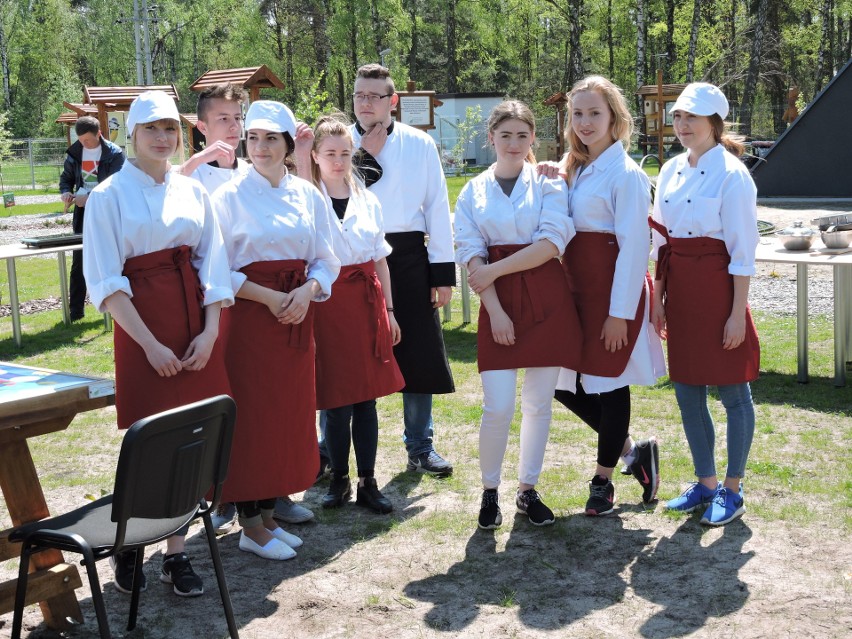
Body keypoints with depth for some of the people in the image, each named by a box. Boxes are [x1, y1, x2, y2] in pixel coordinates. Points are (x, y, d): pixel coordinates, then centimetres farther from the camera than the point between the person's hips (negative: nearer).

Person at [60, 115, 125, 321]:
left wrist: (89, 197, -25)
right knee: (78, 261, 3)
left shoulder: (114, 153, -8)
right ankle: (76, 309, 8)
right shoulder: (74, 152, 5)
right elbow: (66, 177, 15)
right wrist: (66, 192, -7)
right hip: (83, 213, 4)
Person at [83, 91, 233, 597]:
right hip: (143, 328, -4)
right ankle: (128, 547, 17)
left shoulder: (193, 191, 9)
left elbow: (213, 265, 8)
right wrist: (151, 344, -13)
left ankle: (177, 551, 14)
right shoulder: (110, 195, -2)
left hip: (198, 324, 4)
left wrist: (210, 331, -5)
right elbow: (106, 281, -7)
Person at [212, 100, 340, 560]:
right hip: (248, 317, -5)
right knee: (251, 415, -2)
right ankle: (251, 527, 10)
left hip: (298, 315, 5)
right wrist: (269, 297, -17)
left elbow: (326, 261, 9)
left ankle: (269, 514, 22)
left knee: (291, 415, 8)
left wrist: (307, 290, -11)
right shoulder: (230, 196, -6)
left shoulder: (309, 195, 7)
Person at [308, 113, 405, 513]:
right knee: (338, 401, 0)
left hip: (366, 300, 4)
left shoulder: (368, 200, 11)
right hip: (328, 302, -4)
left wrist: (388, 310, 12)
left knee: (367, 397, 6)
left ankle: (368, 482, 14)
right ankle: (339, 479, 16)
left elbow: (380, 259, 15)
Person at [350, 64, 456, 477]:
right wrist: (365, 154, -9)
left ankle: (420, 449, 21)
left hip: (407, 258, 1)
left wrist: (443, 273, 1)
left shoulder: (420, 145, 4)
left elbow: (437, 209, 5)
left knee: (418, 357, 6)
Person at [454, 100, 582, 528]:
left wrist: (494, 269, -12)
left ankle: (528, 490, 20)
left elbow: (552, 242, -10)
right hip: (499, 302, 0)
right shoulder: (473, 192, 8)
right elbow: (472, 255, -1)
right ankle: (489, 492, 13)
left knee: (539, 402, 5)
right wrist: (495, 310, -11)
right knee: (498, 407, -7)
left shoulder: (548, 184, 4)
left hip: (548, 298, 0)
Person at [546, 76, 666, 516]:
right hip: (575, 289, 8)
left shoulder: (625, 173, -11)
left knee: (608, 384, 4)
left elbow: (634, 247, -14)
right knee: (564, 384, 9)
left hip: (612, 291, -8)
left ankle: (603, 480, 21)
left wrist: (620, 312, -17)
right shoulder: (573, 169, 13)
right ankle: (630, 449, 29)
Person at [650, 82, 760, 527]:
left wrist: (738, 312, -14)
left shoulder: (732, 174, -11)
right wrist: (658, 298, 10)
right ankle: (705, 483, 27)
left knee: (732, 392, 4)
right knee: (687, 393, 12)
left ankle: (732, 490, 17)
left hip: (718, 289, -7)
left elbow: (743, 251, -12)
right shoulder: (670, 172, 9)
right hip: (680, 290, 7)